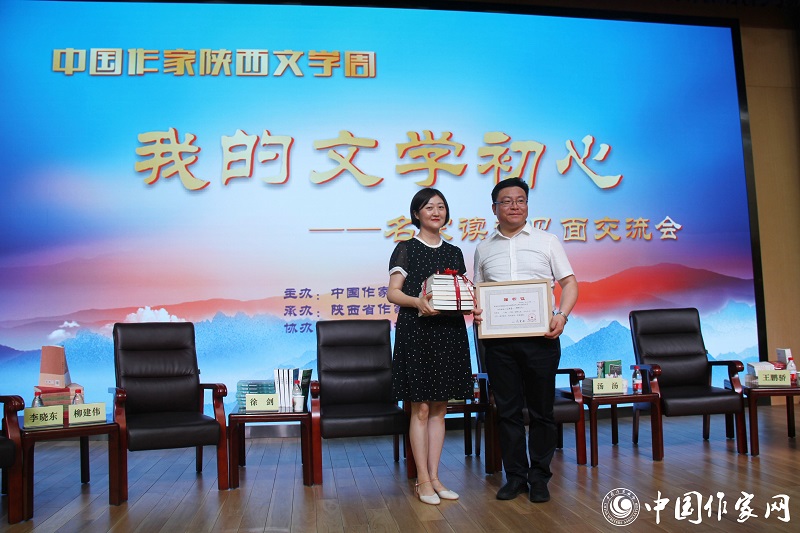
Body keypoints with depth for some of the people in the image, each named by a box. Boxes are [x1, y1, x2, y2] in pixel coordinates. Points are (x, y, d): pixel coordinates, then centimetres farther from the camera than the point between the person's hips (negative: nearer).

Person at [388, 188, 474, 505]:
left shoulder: (454, 252, 16)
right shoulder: (406, 249, 2)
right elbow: (392, 292, -5)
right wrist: (418, 302, -23)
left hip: (449, 333, 5)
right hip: (416, 332, -5)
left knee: (439, 408, 9)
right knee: (421, 408, -2)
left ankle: (435, 477, 17)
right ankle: (423, 480, 8)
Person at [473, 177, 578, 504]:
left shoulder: (546, 241, 7)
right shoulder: (484, 248, 12)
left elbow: (569, 282, 5)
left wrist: (562, 315, -12)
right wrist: (474, 310, -5)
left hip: (540, 337, -1)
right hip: (498, 339, 2)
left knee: (541, 409, 4)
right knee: (507, 409, 7)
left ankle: (539, 476, 17)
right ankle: (515, 475, 19)